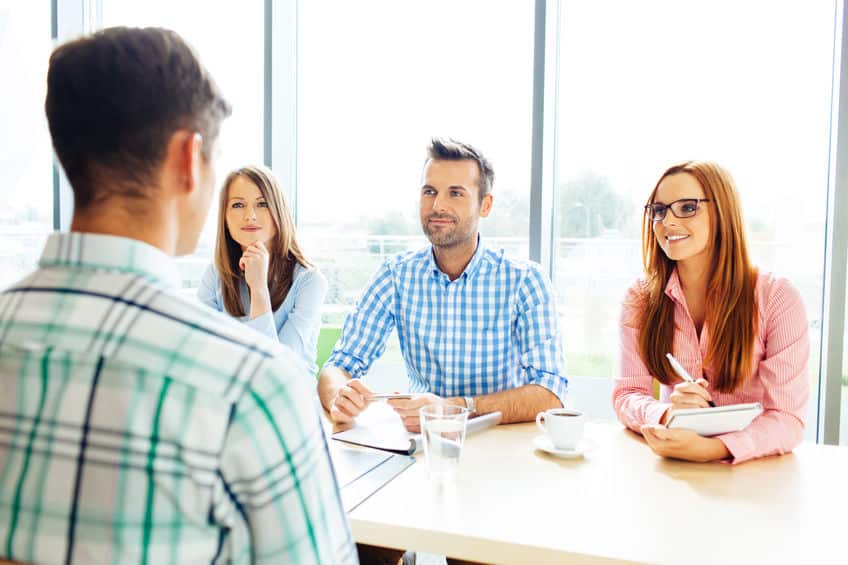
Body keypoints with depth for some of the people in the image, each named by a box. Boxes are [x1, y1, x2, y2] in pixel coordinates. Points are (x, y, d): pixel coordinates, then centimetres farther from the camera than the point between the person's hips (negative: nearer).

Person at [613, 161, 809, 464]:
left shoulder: (777, 299, -8)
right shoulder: (641, 299, 0)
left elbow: (788, 418, -13)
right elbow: (627, 394, -2)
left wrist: (709, 449, -31)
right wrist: (666, 414, -25)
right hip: (672, 471, 1)